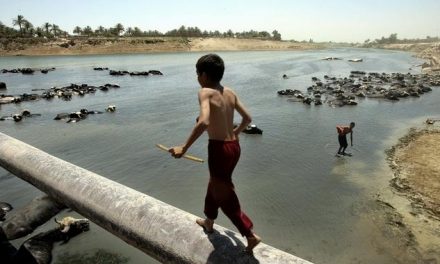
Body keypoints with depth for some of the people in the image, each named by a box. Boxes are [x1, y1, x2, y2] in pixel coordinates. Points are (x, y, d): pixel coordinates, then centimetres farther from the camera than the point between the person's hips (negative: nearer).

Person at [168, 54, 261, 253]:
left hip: (219, 149, -8)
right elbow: (247, 118, 13)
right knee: (215, 185, 27)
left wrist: (184, 148, -24)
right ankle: (208, 221, 48)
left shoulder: (205, 92, -14)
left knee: (225, 195, 9)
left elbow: (203, 122, -31)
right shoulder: (230, 92, 7)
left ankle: (251, 235, 14)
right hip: (234, 147, 8)